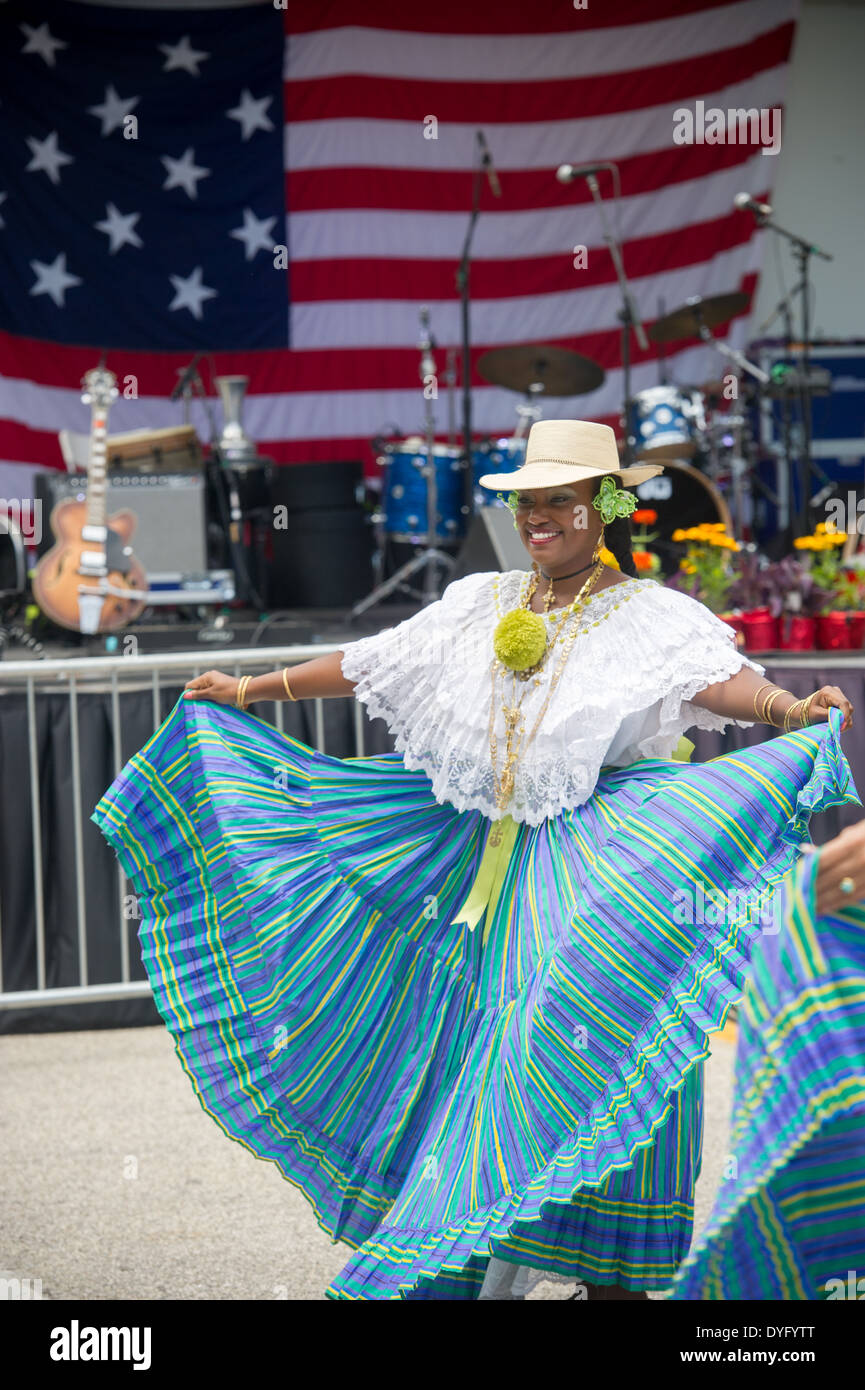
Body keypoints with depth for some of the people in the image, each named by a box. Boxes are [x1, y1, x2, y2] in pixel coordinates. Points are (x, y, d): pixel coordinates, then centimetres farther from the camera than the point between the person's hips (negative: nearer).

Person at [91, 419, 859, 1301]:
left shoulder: (651, 616, -4)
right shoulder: (478, 606, 12)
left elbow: (718, 677, -22)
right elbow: (368, 666, 20)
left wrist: (788, 709, -43)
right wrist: (251, 691, 24)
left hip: (596, 878, -5)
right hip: (482, 863, 5)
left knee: (589, 1064, -7)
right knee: (476, 1058, 6)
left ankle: (610, 1276, 3)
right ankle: (474, 1268, 16)